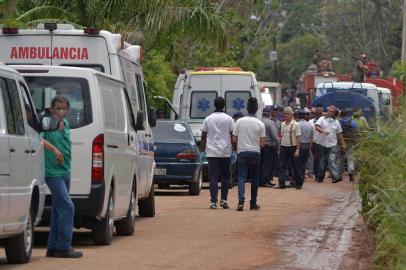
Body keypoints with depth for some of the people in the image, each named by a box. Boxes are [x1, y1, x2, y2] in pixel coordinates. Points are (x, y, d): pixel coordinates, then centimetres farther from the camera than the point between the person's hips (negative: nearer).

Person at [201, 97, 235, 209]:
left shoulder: (208, 119, 2)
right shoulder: (229, 119, -2)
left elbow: (203, 136, 5)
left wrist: (202, 149, 13)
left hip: (212, 152, 1)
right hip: (225, 152, -1)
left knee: (213, 177, -1)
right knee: (225, 176, 12)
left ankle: (213, 202, -8)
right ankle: (223, 200, 8)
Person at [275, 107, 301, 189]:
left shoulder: (295, 124, -7)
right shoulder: (283, 124, 9)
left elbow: (298, 138, -8)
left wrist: (297, 150, -13)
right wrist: (280, 148, 9)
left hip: (292, 147, -4)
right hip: (283, 147, 4)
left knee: (294, 166, 7)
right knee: (282, 166, -3)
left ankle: (297, 183, 20)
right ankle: (282, 183, -4)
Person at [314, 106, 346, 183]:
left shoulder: (336, 122, 11)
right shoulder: (322, 119, 2)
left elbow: (340, 134, 15)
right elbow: (317, 127, -14)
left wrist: (343, 144, 11)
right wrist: (323, 131, -32)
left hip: (332, 145, 0)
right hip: (322, 144, 0)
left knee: (332, 160, -12)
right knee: (321, 162, 7)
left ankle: (336, 176, -20)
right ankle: (320, 177, 17)